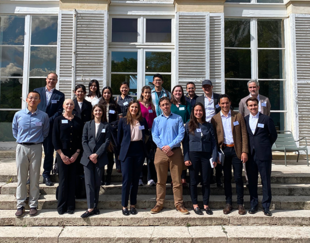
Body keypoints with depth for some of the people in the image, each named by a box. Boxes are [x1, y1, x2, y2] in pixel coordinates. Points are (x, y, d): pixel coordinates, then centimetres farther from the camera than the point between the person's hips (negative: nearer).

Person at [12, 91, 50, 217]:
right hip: (21, 148, 1)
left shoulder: (43, 116, -1)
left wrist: (38, 140, 9)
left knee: (34, 178, 4)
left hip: (36, 148, -1)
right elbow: (14, 130, 16)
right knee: (21, 178, 5)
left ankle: (33, 205, 15)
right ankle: (20, 205, 15)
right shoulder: (18, 115, 2)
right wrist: (21, 140, 10)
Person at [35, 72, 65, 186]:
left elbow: (59, 112, 0)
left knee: (49, 151, 4)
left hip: (50, 126, 0)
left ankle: (46, 175, 16)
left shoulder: (60, 95, 7)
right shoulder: (37, 91, 10)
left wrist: (48, 121, -11)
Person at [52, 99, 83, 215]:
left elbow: (81, 138, 5)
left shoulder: (78, 121, 8)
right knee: (63, 179, 1)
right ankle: (62, 206, 13)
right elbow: (55, 138, -1)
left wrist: (77, 153, -5)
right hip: (62, 153, -1)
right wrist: (62, 155, -8)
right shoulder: (58, 120, 3)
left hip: (75, 154, 2)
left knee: (72, 179, 5)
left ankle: (70, 206, 15)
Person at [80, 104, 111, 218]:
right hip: (87, 157, 1)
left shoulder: (106, 126, 7)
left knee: (97, 183, 4)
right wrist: (90, 155, -8)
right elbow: (84, 141, 4)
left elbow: (107, 142, 0)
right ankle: (91, 208, -3)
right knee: (89, 183, -5)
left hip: (100, 158, 0)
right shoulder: (87, 124, 10)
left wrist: (97, 154, -10)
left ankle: (95, 206, 14)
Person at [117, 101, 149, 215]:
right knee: (127, 179, -4)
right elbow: (119, 137, 8)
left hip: (139, 151, 2)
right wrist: (122, 149, 7)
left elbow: (146, 135, 13)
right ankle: (124, 206, 7)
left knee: (135, 179, 8)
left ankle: (133, 205, 18)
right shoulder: (123, 121, 3)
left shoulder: (143, 121, 7)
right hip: (127, 152, -2)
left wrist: (144, 147, 5)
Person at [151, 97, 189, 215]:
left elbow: (181, 134, -2)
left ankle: (179, 204, 11)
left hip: (175, 151, -1)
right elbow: (154, 136, 2)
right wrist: (164, 148, -11)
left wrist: (170, 146, -13)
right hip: (161, 152, 1)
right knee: (161, 180, 7)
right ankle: (159, 204, 15)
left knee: (177, 180, 2)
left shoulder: (178, 118, 6)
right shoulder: (157, 120, 10)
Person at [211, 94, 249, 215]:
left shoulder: (238, 116, 4)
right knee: (226, 178, 8)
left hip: (236, 150, -1)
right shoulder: (215, 119, 5)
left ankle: (240, 204, 14)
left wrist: (244, 151, -6)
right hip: (223, 150, 1)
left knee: (238, 178, 2)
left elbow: (244, 135, 2)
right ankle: (228, 203, 19)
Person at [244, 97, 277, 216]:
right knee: (252, 181, 9)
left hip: (264, 155, -2)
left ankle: (266, 206, 14)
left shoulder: (266, 119, 0)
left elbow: (273, 135, 7)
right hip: (250, 155, 2)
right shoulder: (244, 120, 8)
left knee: (266, 181, 3)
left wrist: (266, 147, 8)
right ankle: (253, 205, 21)